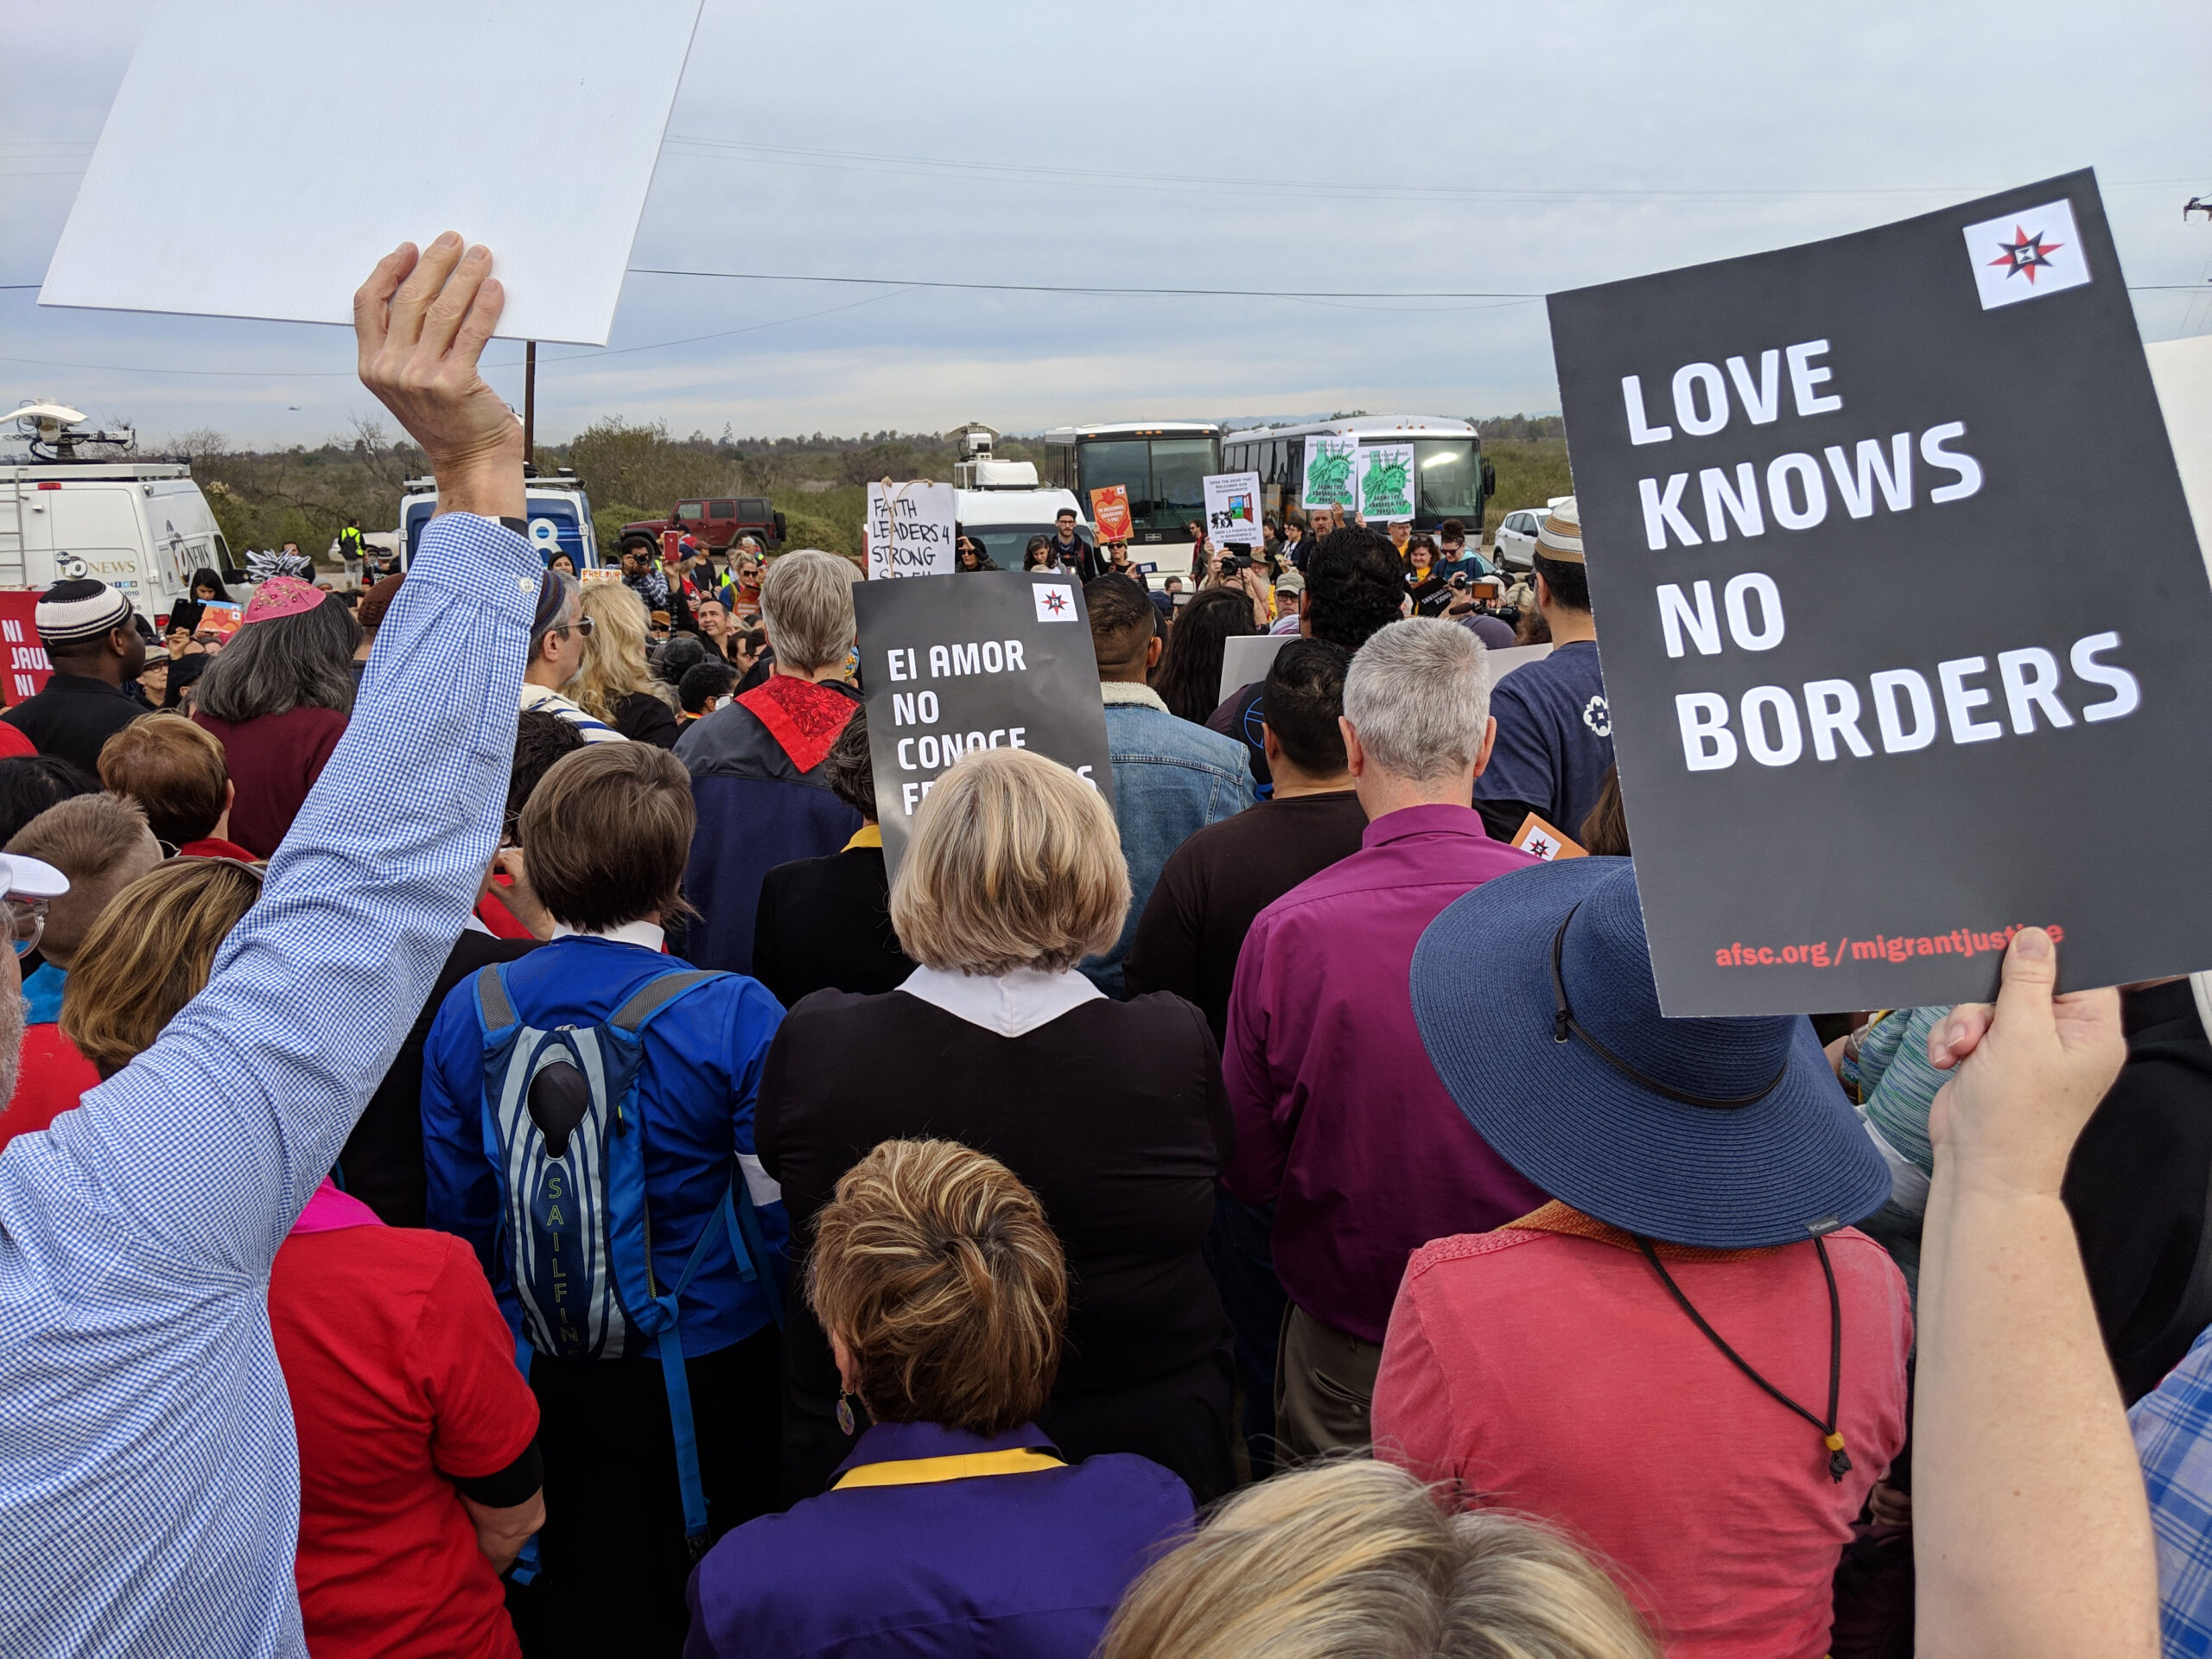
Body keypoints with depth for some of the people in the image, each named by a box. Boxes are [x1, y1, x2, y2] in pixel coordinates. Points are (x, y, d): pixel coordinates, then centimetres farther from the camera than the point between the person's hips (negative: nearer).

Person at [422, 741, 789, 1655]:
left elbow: (456, 1209, 2)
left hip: (550, 1380, 4)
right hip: (710, 1373, -3)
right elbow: (783, 1211, -15)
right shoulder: (734, 1015, -21)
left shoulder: (469, 1011, -8)